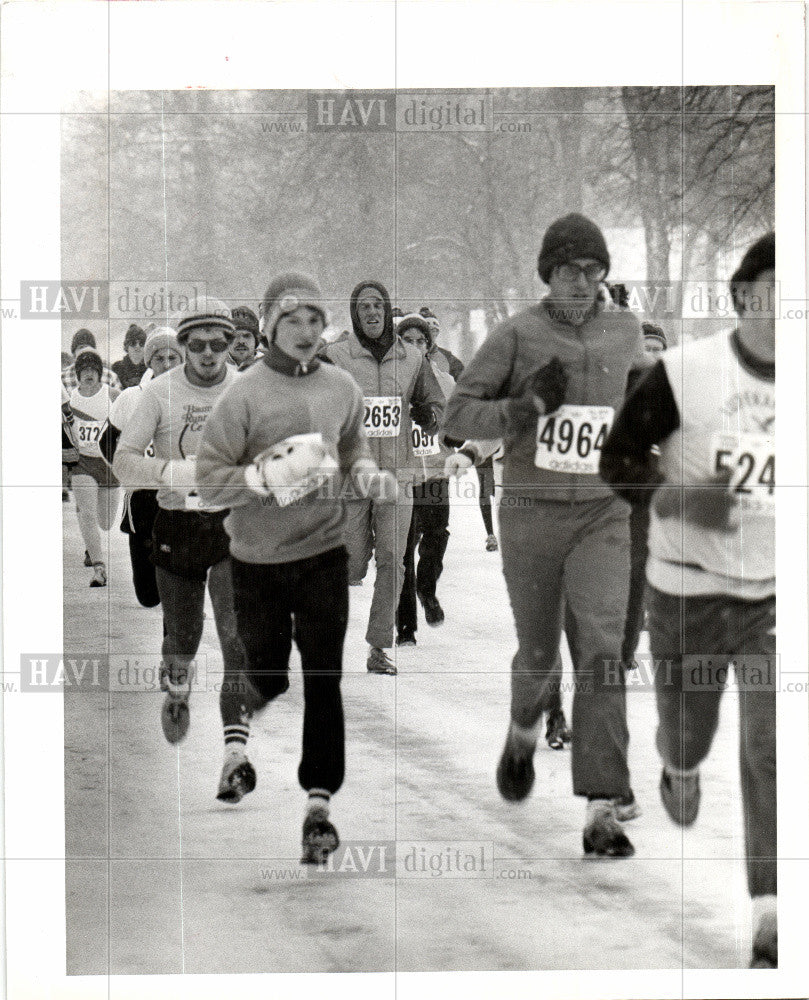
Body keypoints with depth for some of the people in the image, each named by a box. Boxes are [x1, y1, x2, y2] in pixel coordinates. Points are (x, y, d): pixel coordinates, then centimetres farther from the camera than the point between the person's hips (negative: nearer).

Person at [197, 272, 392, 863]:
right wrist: (267, 475, -23)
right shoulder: (244, 395, -10)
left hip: (324, 552, 2)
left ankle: (319, 805, 4)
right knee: (264, 674, 8)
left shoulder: (342, 390, 2)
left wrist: (367, 473, -1)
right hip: (257, 556, -2)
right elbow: (209, 479, -9)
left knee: (323, 681, -2)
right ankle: (235, 743, 43)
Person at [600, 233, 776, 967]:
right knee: (687, 732, 16)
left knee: (776, 752, -11)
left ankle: (771, 924, -9)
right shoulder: (685, 372, -15)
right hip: (687, 589, -1)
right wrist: (677, 499, -23)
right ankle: (681, 769, 56)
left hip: (777, 595, 1)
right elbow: (618, 458, -7)